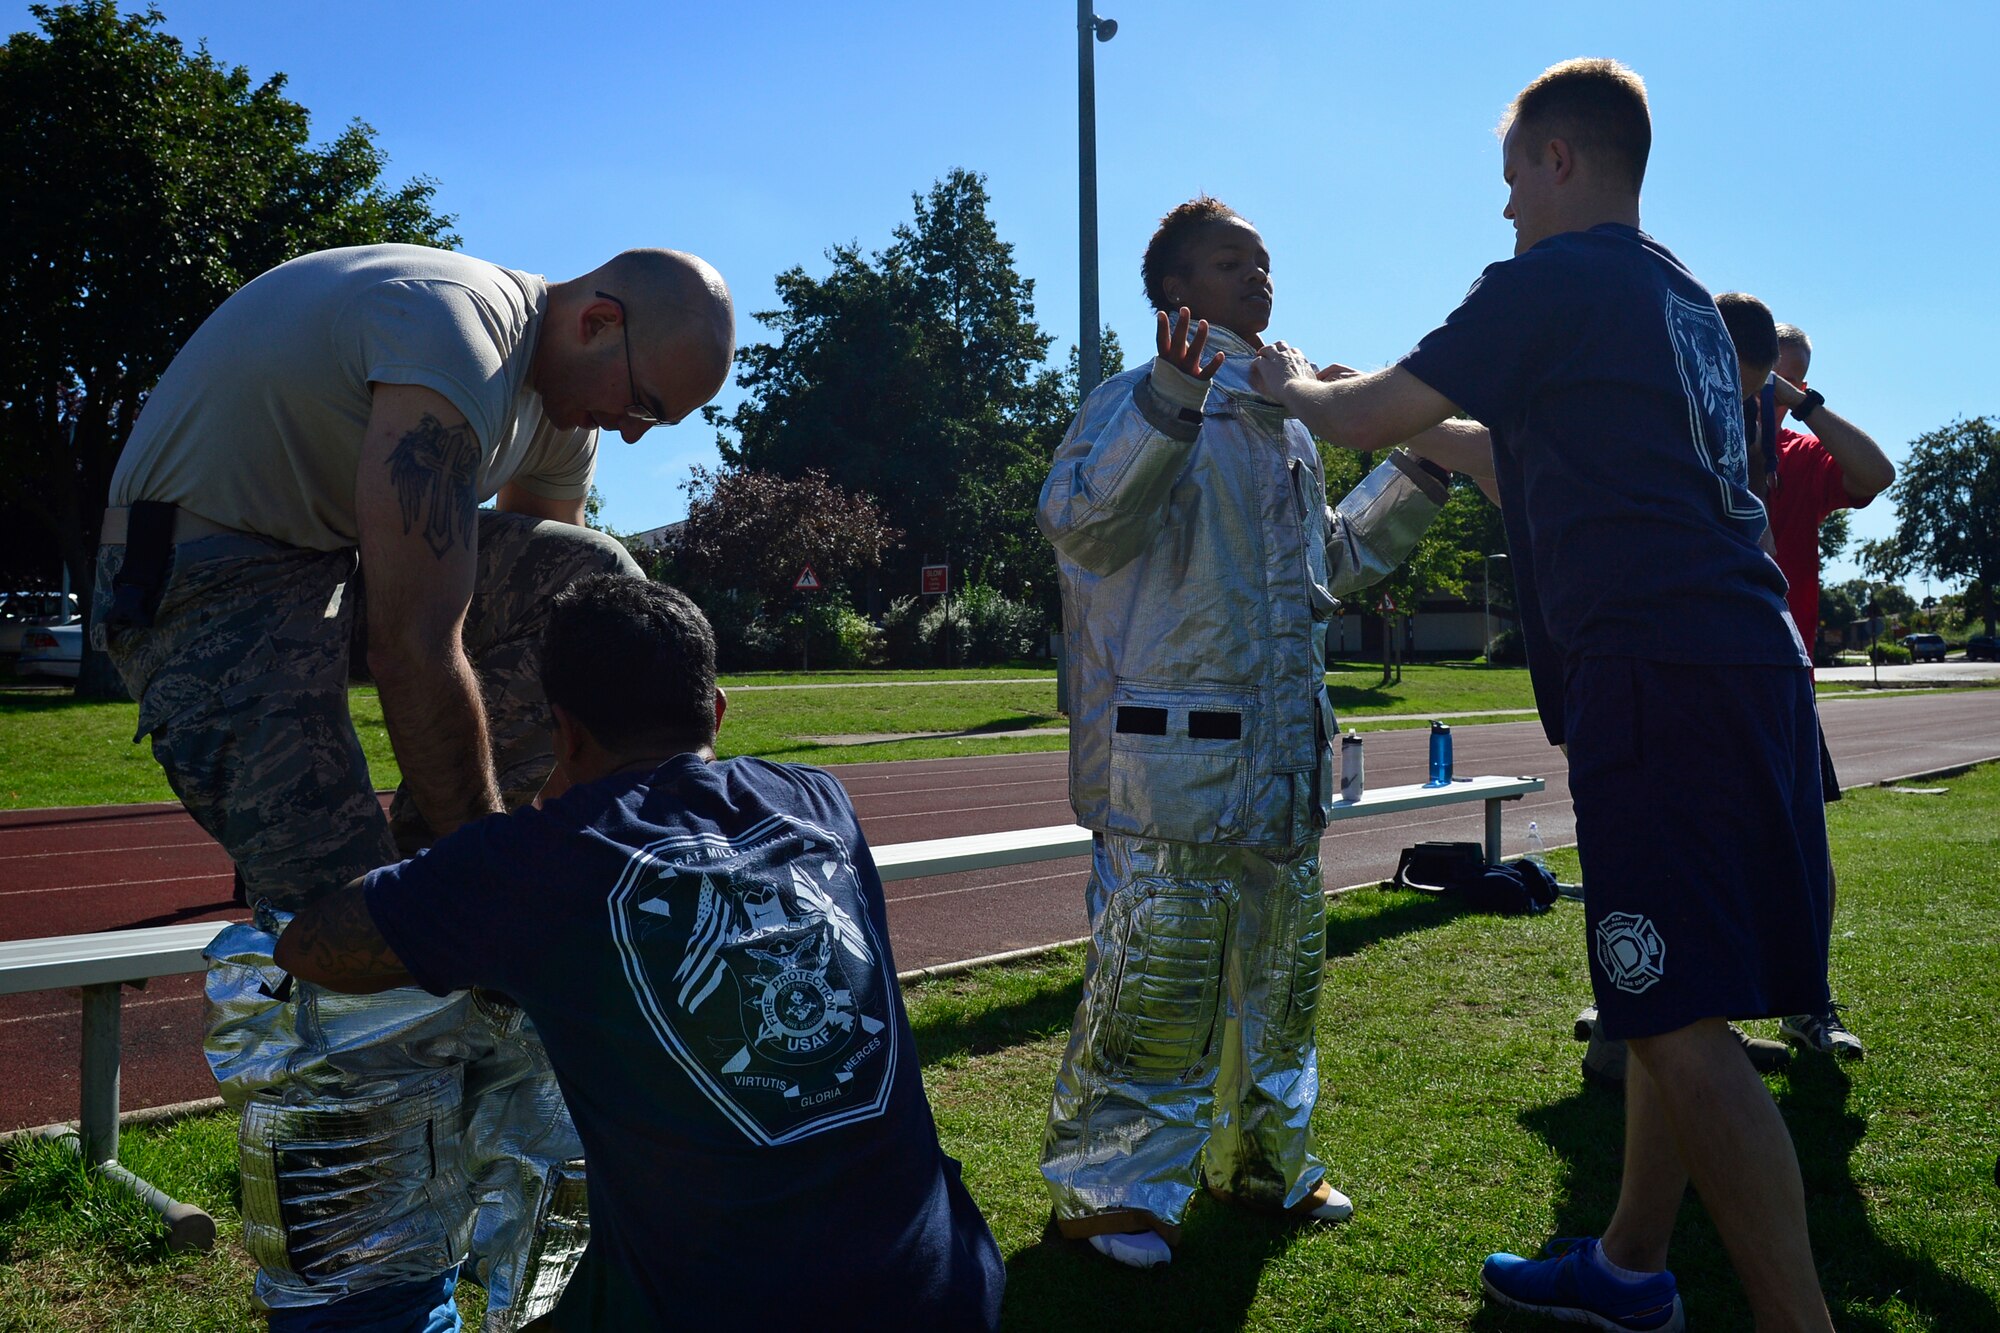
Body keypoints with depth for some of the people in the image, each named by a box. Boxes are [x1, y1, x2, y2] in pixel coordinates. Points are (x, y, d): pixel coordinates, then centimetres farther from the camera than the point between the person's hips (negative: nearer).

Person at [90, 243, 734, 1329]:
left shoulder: (562, 392, 2)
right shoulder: (463, 341, -28)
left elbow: (559, 624, 10)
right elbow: (416, 652, -31)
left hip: (335, 550, 9)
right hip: (201, 575, -9)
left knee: (597, 580, -3)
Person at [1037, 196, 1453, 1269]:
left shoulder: (1288, 424, 19)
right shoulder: (1137, 401, -5)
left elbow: (1333, 559, 30)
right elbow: (1078, 523, -23)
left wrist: (1414, 479, 20)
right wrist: (1172, 398, -31)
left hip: (1284, 759, 9)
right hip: (1171, 762, -8)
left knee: (1279, 970, 17)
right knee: (1153, 975, -4)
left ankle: (1259, 1154, 34)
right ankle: (1107, 1187, 13)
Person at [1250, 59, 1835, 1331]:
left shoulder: (1550, 283, -4)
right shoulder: (1684, 297, 23)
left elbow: (1363, 418, 1)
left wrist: (1298, 386, 21)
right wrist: (1410, 430, 37)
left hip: (1660, 679, -10)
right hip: (1752, 664, 10)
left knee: (1681, 1019, -9)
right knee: (1675, 1002, 16)